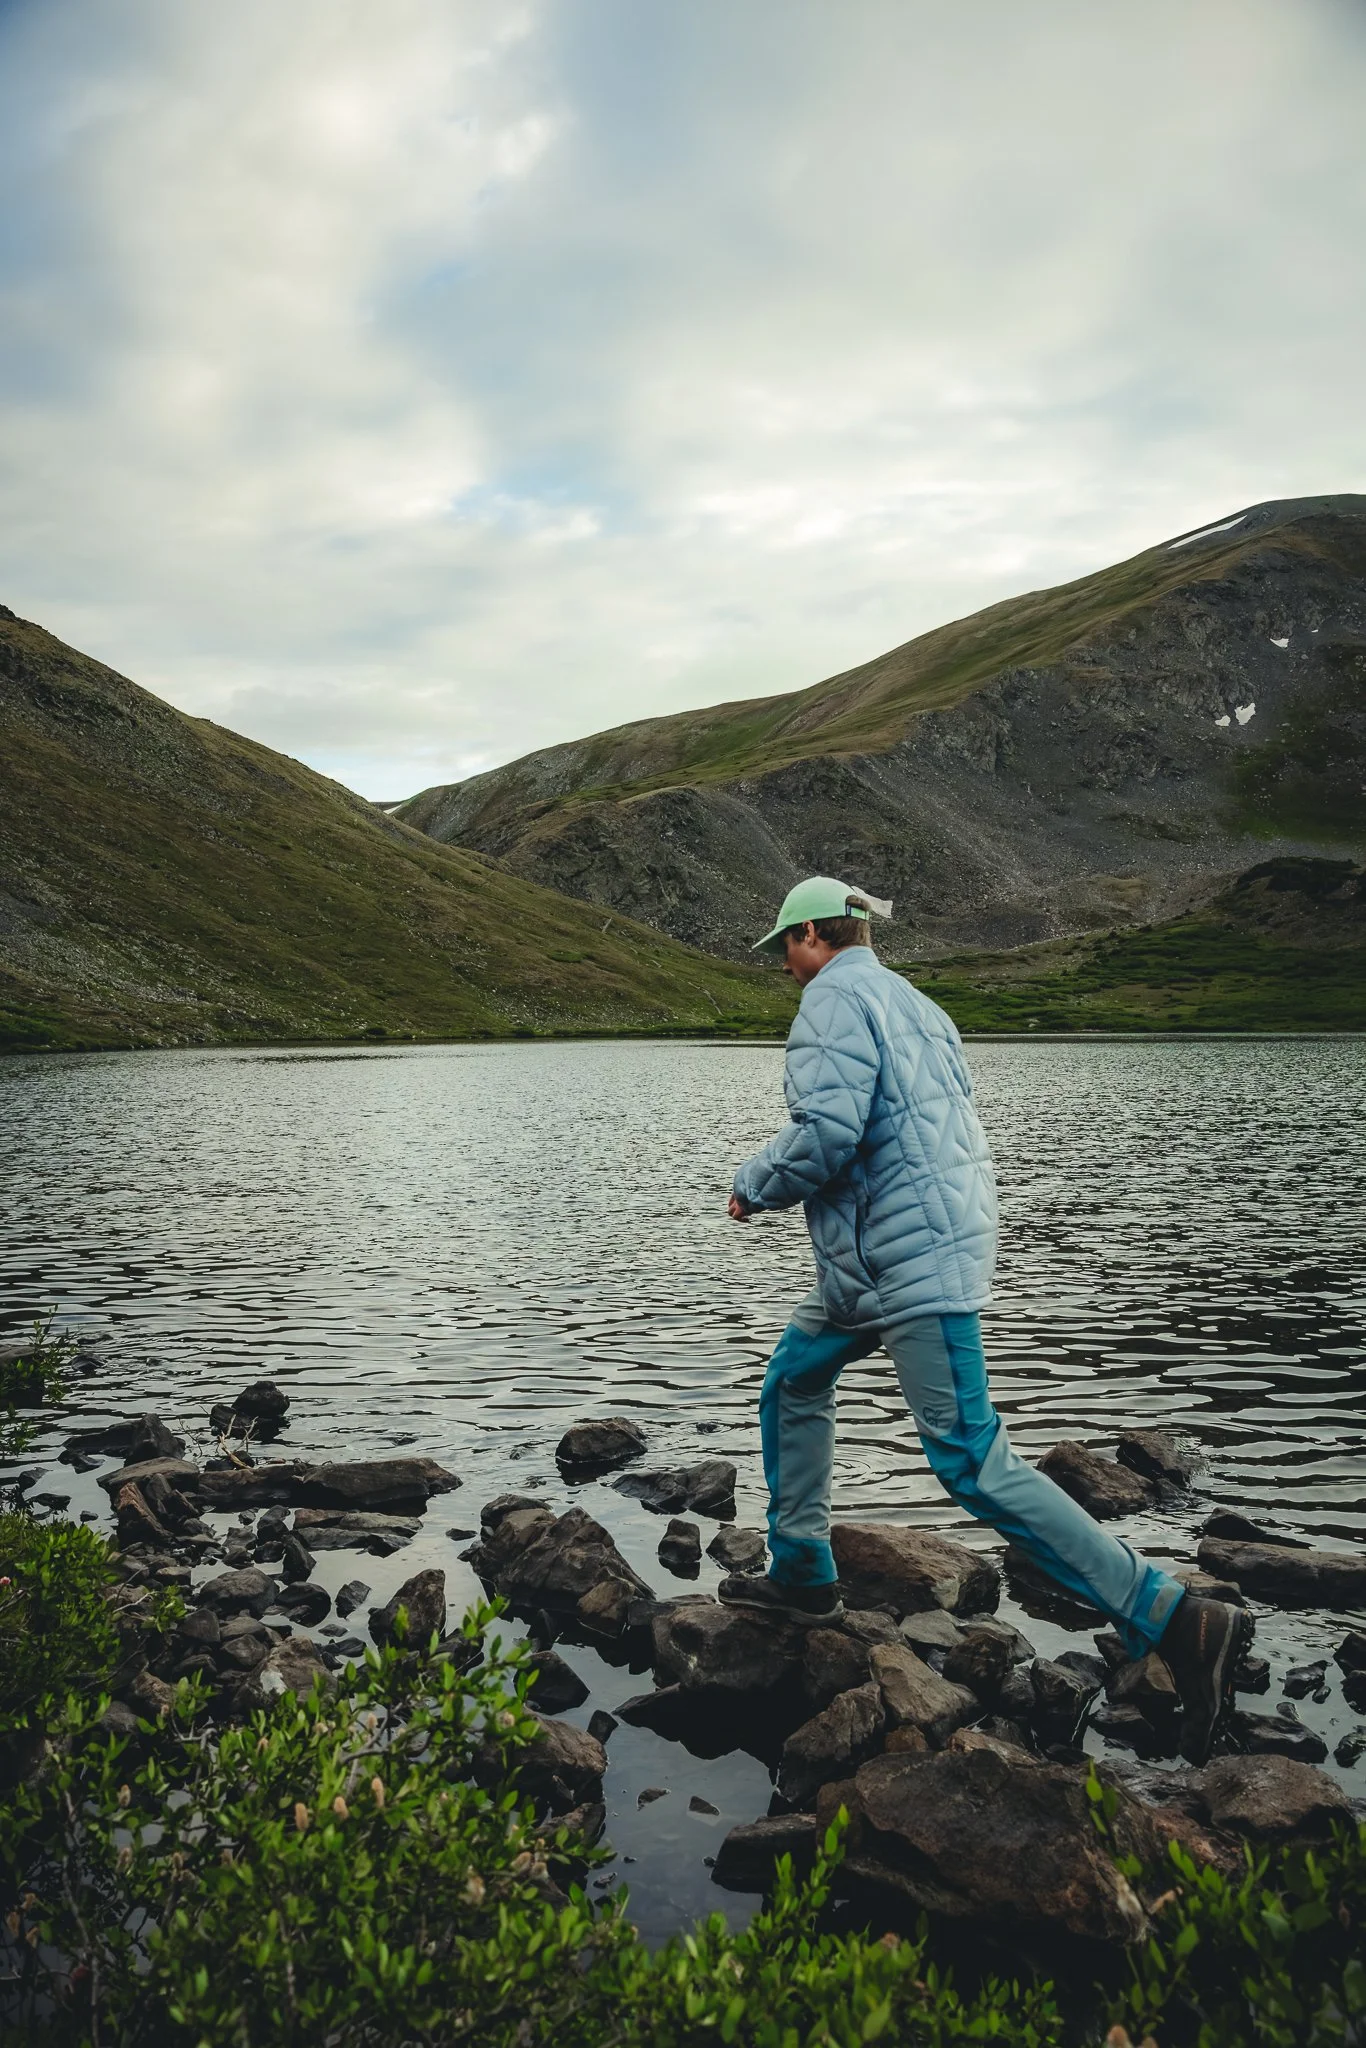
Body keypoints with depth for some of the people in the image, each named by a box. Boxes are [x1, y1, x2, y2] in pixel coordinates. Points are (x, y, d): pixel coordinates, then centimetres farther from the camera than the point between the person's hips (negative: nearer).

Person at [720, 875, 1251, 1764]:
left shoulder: (836, 997, -9)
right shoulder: (912, 1001, 20)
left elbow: (827, 1129, -23)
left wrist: (754, 1184, -5)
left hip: (912, 1260, -11)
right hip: (900, 1254, 11)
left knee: (973, 1463, -12)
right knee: (794, 1379, 22)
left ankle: (1180, 1621, -12)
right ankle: (803, 1575, 30)